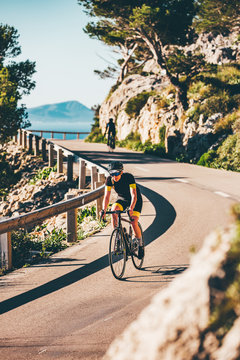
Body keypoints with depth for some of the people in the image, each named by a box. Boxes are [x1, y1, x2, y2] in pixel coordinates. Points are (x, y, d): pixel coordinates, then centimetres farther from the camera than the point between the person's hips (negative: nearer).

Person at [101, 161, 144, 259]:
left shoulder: (129, 177, -32)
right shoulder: (109, 180, -22)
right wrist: (104, 209, -43)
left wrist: (131, 209, -53)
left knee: (134, 222, -20)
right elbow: (106, 196, -26)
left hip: (136, 200, -3)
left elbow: (134, 195, -38)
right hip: (122, 199, 3)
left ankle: (140, 245, 3)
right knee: (113, 210, -29)